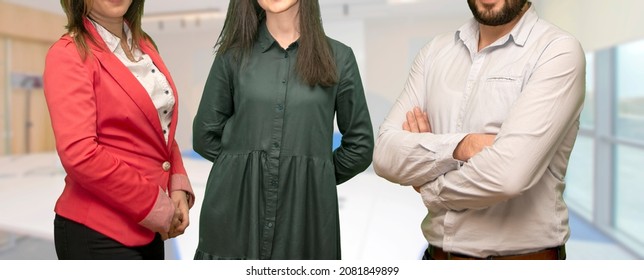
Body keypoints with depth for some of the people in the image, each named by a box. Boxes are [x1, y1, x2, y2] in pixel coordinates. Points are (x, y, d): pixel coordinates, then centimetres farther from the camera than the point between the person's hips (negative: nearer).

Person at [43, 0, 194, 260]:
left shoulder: (144, 45, 8)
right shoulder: (68, 53, -11)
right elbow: (78, 153, -20)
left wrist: (177, 188, -1)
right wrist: (154, 205, -15)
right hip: (97, 231, -6)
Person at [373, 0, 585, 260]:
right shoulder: (435, 51, 1)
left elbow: (508, 174, -25)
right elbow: (386, 155, -8)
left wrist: (428, 186, -10)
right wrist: (460, 146, -22)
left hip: (521, 256, -4)